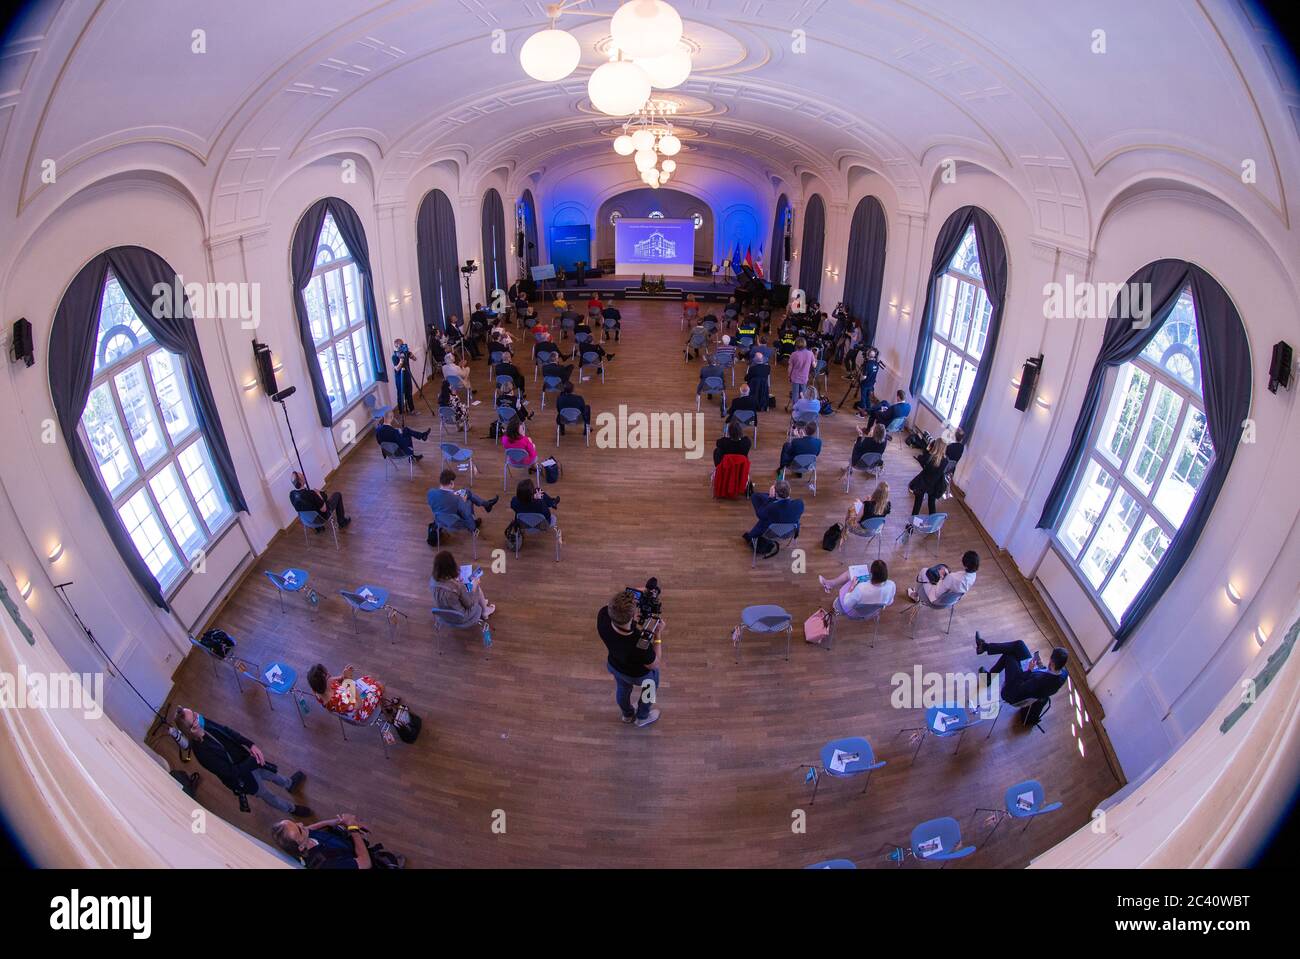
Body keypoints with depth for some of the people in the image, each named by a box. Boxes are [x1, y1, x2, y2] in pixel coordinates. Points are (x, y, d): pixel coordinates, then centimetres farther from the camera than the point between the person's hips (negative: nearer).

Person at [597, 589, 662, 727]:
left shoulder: (604, 615, -38)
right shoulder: (641, 644, -48)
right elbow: (654, 664, -25)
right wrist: (658, 635, -18)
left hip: (615, 665, 4)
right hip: (638, 674, -4)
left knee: (622, 688, 35)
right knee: (650, 688, 32)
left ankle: (627, 714, 66)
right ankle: (642, 717, 60)